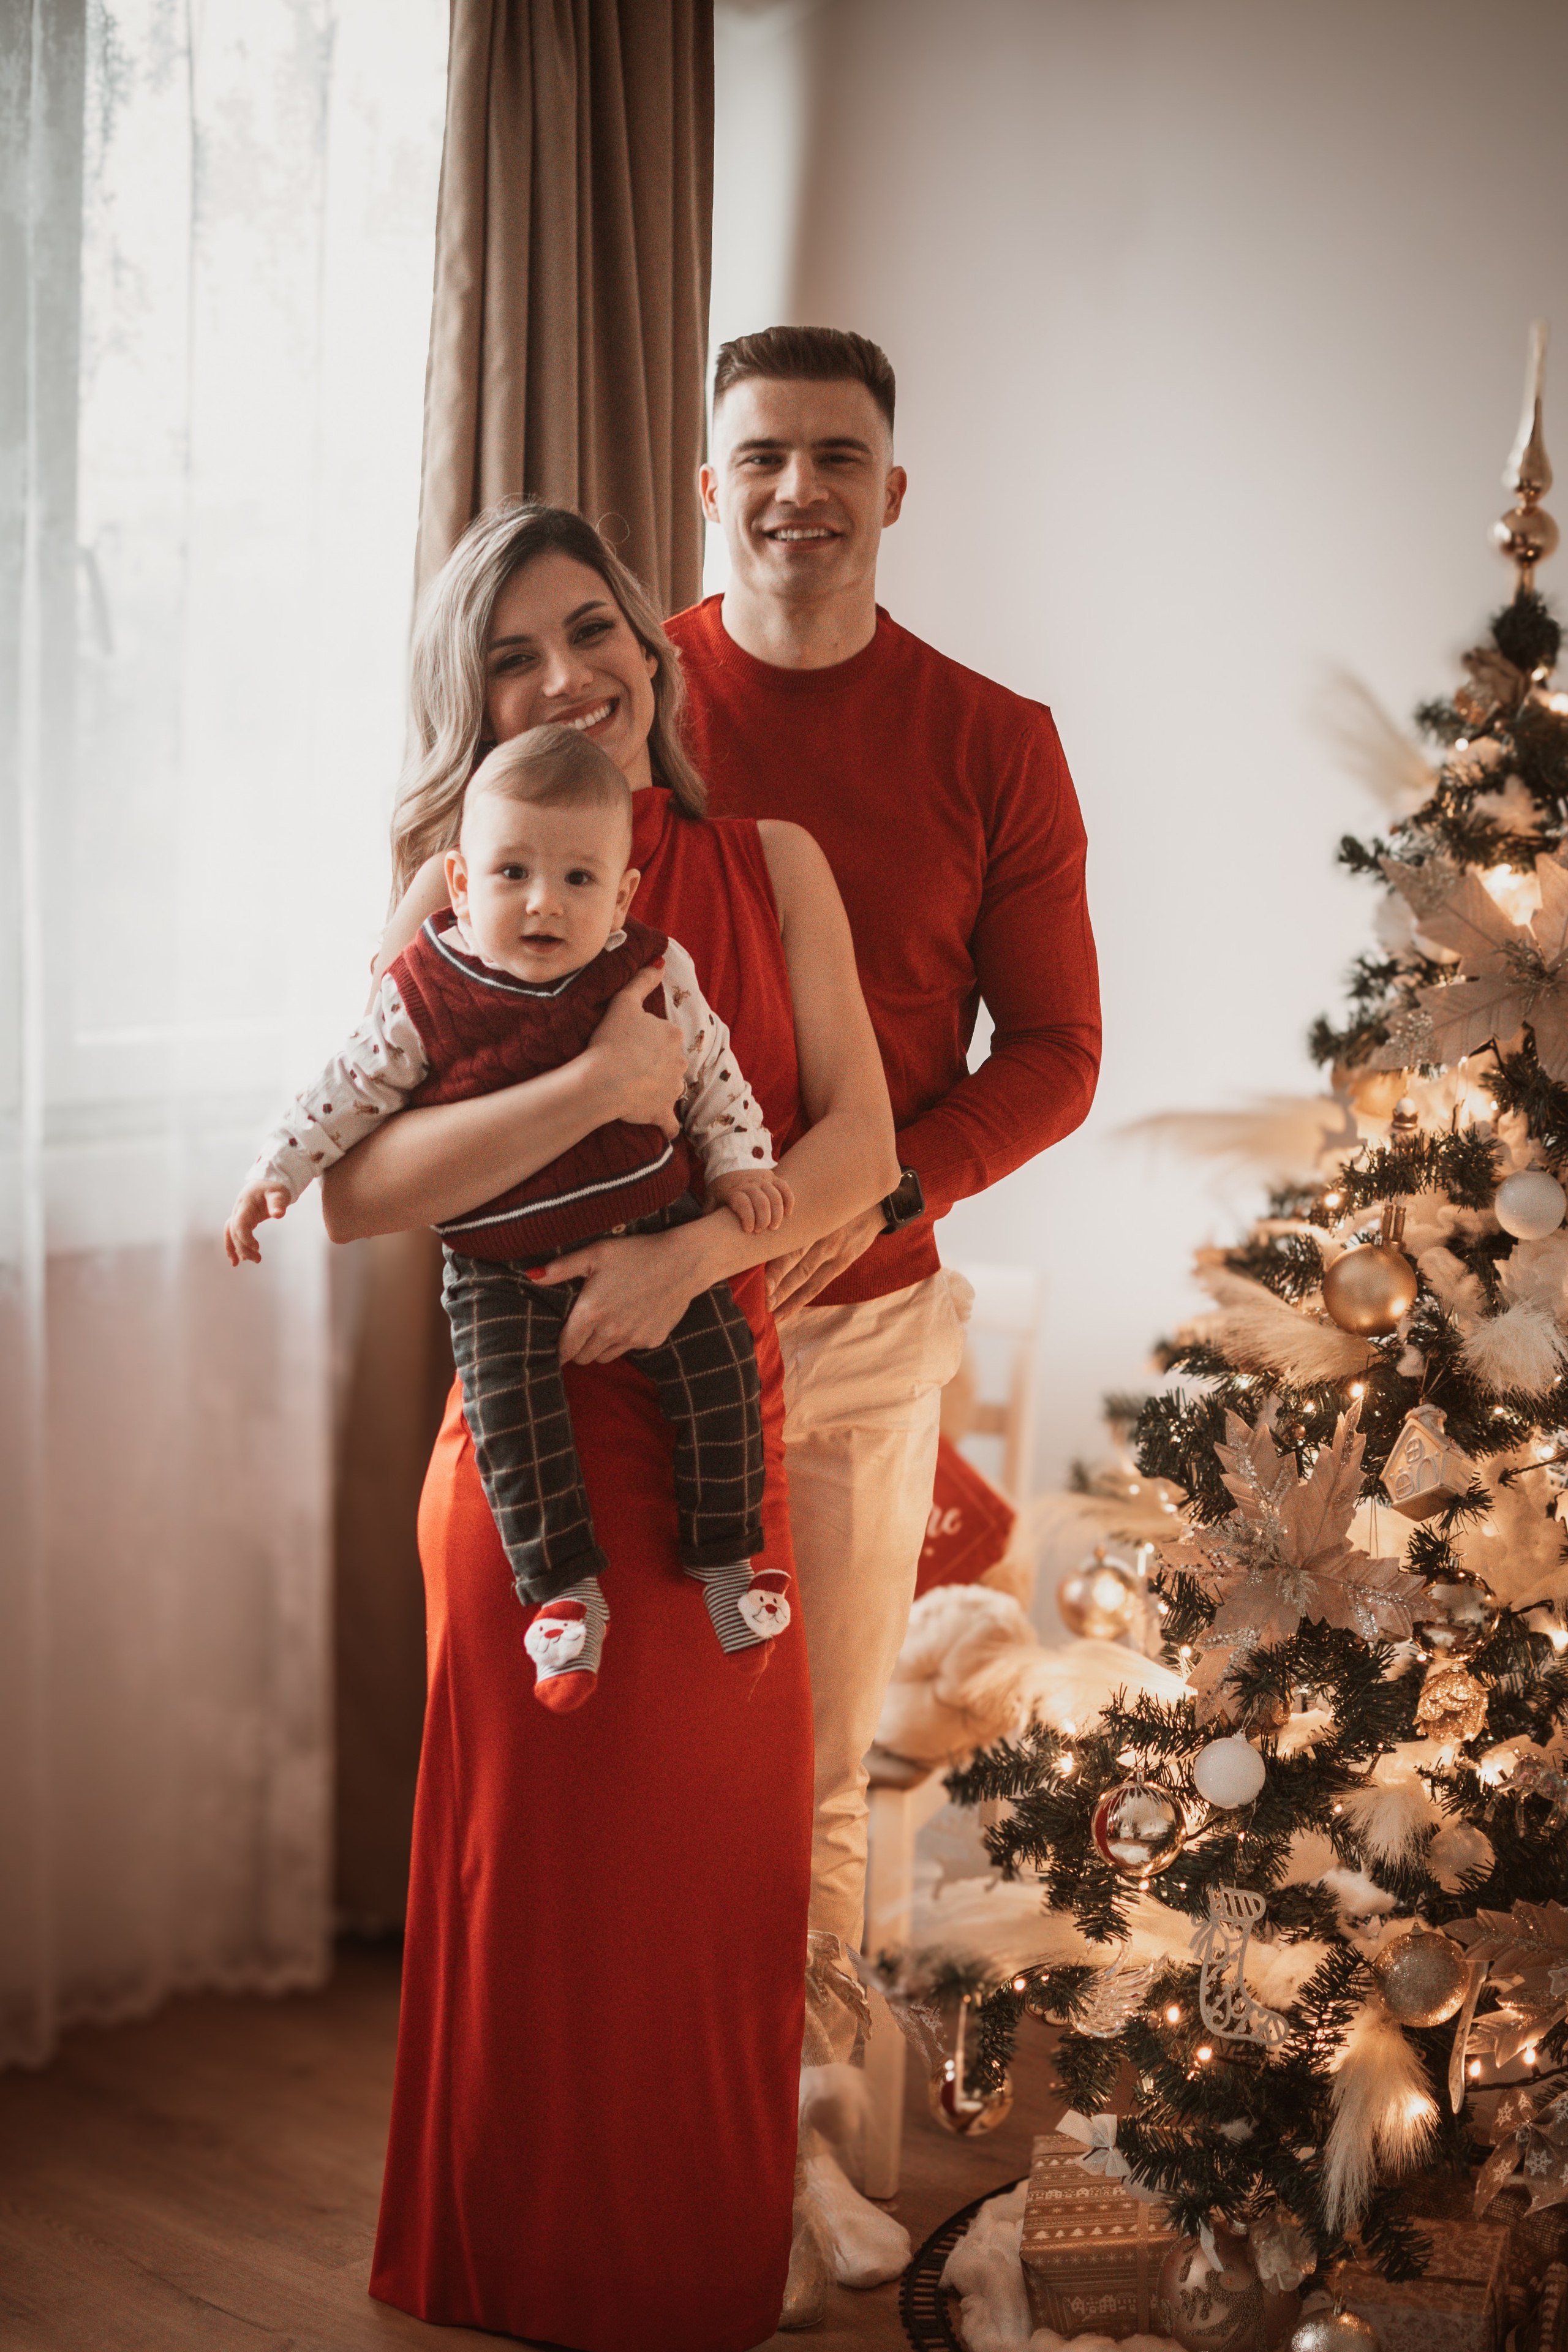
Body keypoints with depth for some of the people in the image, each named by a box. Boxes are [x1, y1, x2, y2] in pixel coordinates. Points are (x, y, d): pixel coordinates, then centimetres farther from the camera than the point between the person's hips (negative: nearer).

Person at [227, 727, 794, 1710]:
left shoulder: (653, 975, -8)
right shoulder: (424, 1000, -10)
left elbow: (713, 1069, 6)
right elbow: (351, 1090, 1)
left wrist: (739, 1165, 2)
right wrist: (274, 1176, 0)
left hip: (649, 1231, 1)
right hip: (500, 1267, -1)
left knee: (719, 1369, -7)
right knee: (508, 1406, -16)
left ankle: (724, 1554, 12)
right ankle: (568, 1588, -5)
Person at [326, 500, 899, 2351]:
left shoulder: (768, 863, 7)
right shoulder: (462, 892, -2)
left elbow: (859, 1141, 0)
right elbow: (354, 1191, -13)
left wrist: (696, 1251, -17)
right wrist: (592, 1088, -23)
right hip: (539, 1451, -3)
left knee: (724, 1875, 11)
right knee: (550, 1883, 4)